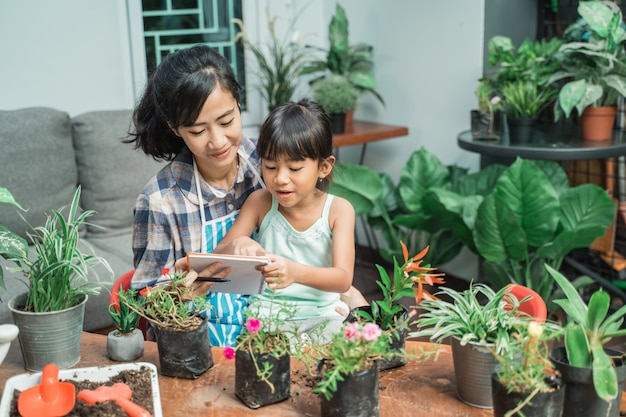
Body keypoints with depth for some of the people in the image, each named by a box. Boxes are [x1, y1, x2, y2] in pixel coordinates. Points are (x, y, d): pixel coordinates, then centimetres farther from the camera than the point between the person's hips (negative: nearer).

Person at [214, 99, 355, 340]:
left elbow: (343, 279, -17)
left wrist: (296, 272, -38)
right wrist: (236, 246, -26)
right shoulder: (260, 202, -1)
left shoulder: (338, 210, -6)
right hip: (267, 311, 0)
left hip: (321, 314, 0)